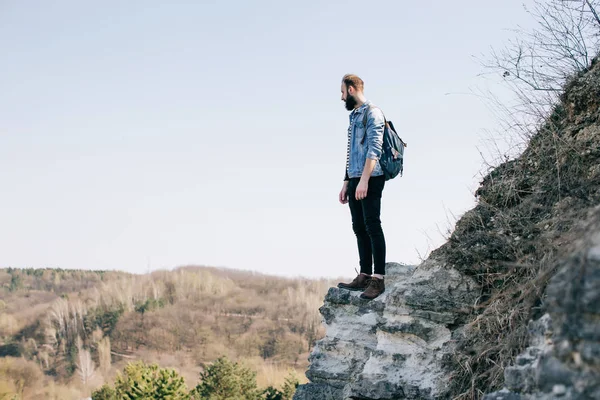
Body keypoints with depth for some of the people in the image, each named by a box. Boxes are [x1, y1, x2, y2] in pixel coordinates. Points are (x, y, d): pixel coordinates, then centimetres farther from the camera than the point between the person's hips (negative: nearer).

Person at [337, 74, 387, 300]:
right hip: (355, 180, 9)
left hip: (370, 180, -9)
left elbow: (374, 149, -17)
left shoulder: (372, 113, -8)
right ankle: (365, 276, 9)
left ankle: (378, 279, -11)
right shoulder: (354, 116, 20)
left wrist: (364, 180, -24)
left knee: (372, 226, -10)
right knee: (359, 228, 7)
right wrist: (346, 183, 20)